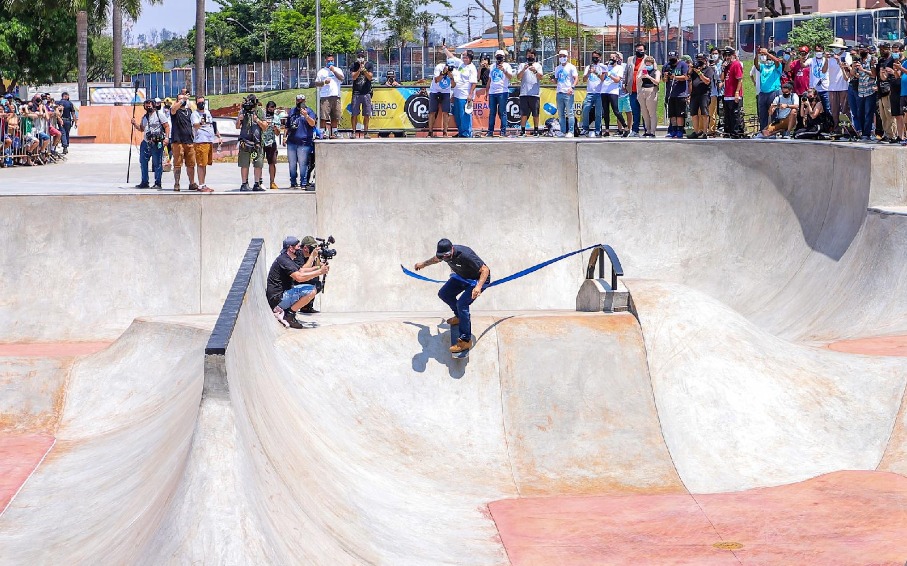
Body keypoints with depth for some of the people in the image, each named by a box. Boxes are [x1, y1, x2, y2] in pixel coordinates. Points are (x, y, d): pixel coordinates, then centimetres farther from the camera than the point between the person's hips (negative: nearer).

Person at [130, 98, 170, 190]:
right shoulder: (144, 117, 18)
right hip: (146, 142, 7)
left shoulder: (159, 114, -2)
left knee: (157, 163, -4)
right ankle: (144, 182, 19)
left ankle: (157, 183, 1)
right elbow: (141, 129, 25)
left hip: (157, 143, -7)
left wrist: (166, 137, -17)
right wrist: (135, 124, 7)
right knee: (143, 162, 10)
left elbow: (166, 126, -6)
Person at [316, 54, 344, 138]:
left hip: (336, 96, 2)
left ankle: (333, 133, 11)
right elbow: (316, 83, 8)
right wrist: (324, 82, -10)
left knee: (335, 117, 4)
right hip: (325, 97, -2)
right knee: (324, 117, -9)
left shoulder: (338, 70, 17)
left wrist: (333, 70, -4)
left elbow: (342, 78, -1)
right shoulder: (321, 71, 11)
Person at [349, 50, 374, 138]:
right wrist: (359, 70, -21)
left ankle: (365, 132, 7)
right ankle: (354, 132, 4)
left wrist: (364, 69, -17)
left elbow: (370, 77, -4)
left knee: (367, 114, 1)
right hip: (356, 93, 0)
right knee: (354, 114, -2)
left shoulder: (369, 65, 6)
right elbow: (353, 77, -7)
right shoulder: (354, 66, 5)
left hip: (366, 92, 0)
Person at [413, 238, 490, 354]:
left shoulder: (465, 255, -39)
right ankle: (459, 316, 34)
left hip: (478, 279, -8)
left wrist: (478, 287, -52)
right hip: (461, 276, 8)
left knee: (461, 304, -22)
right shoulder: (444, 253, -16)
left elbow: (485, 270, -37)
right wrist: (424, 264, 32)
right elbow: (436, 259, 13)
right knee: (444, 294, 8)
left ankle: (465, 340, -13)